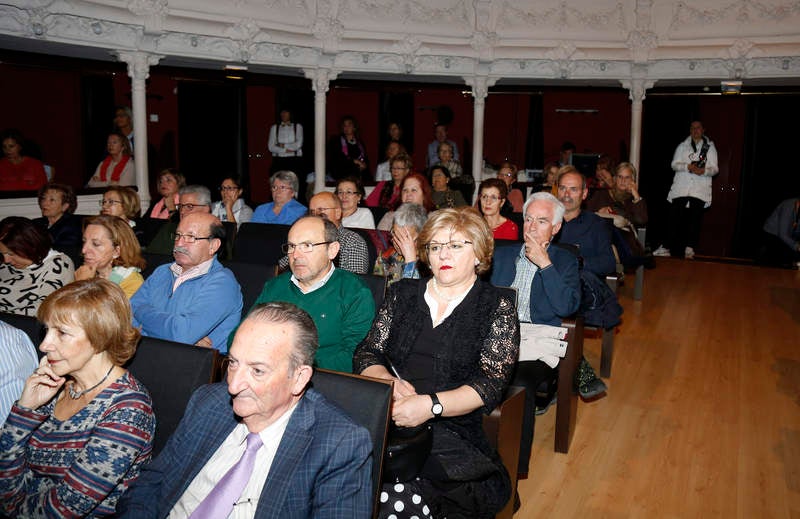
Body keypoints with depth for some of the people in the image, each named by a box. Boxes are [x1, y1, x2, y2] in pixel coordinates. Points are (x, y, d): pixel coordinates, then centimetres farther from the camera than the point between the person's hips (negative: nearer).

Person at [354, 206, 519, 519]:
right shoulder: (403, 294, 16)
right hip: (388, 420, 3)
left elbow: (491, 384, -4)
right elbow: (366, 354, 12)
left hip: (453, 432, -3)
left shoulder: (497, 308, 6)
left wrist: (432, 405, -19)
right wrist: (388, 381, -10)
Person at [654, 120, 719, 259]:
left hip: (700, 190, 0)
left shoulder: (710, 147, 12)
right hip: (680, 188, 0)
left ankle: (690, 248, 5)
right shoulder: (682, 146, 14)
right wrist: (688, 166, -15)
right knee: (675, 217, -2)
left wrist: (704, 171, -17)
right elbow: (674, 164, 4)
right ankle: (667, 247, 4)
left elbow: (714, 168, 5)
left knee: (695, 219, -2)